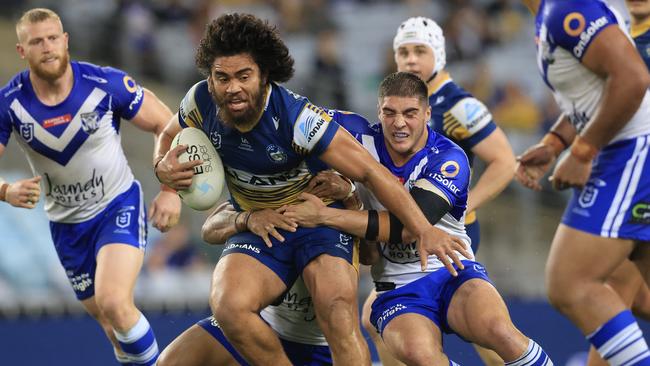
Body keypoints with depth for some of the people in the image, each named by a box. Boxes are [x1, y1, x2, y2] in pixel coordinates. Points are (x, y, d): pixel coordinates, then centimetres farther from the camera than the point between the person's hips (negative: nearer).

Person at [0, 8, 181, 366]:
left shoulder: (107, 83, -20)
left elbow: (166, 125, -8)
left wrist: (171, 190, -13)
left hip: (119, 205, -3)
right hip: (66, 224, 3)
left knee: (114, 304, -26)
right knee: (107, 320, 13)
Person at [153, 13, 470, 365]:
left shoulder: (296, 118, -25)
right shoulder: (202, 102, -12)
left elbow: (370, 171, -24)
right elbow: (169, 136, 12)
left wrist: (424, 230, -32)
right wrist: (164, 167, -12)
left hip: (319, 220, -4)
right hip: (259, 227, 4)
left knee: (338, 312, -32)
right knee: (228, 306, -29)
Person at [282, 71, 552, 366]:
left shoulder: (448, 159, -9)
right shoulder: (364, 142, 0)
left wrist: (324, 216, -23)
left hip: (453, 272, -1)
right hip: (397, 288, 1)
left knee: (499, 331, -35)